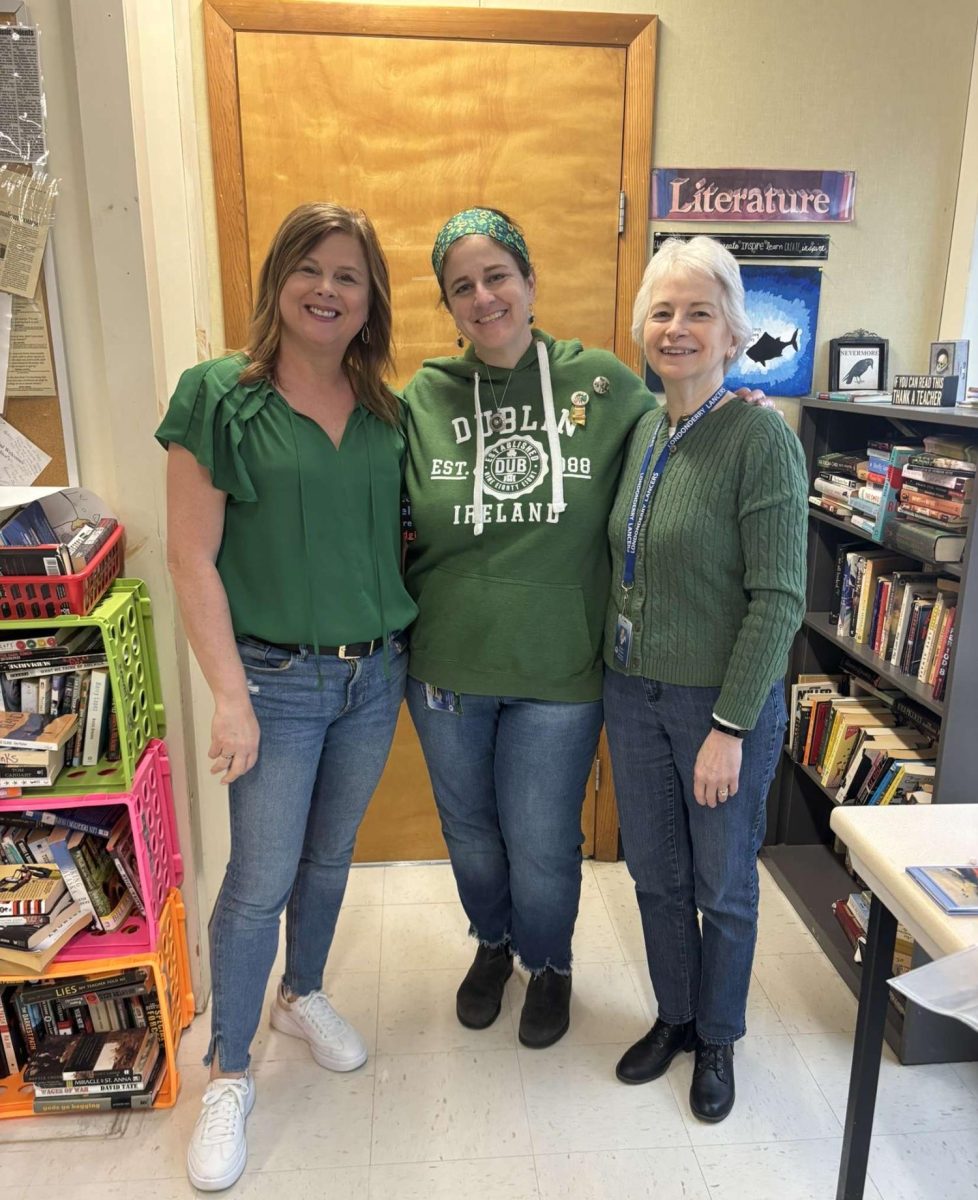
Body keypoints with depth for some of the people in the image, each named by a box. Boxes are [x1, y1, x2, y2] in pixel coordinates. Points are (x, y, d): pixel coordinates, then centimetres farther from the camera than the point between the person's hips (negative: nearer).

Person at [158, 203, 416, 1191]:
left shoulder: (387, 410, 4)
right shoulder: (219, 397, -10)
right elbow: (193, 557, -12)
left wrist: (406, 646, 0)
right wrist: (229, 696, -15)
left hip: (376, 673, 5)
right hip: (277, 678, -4)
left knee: (330, 856, 20)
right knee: (259, 880, 5)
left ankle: (301, 996, 46)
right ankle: (227, 1073, 29)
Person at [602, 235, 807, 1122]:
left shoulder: (761, 438, -16)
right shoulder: (644, 432, 4)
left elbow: (778, 598, -18)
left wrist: (731, 726, -18)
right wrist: (615, 672, 9)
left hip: (722, 701, -6)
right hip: (634, 691, 6)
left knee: (722, 886, 14)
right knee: (655, 872, 19)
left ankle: (717, 1038, 39)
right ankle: (673, 1015, 43)